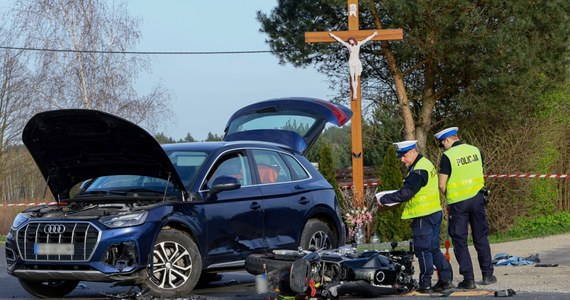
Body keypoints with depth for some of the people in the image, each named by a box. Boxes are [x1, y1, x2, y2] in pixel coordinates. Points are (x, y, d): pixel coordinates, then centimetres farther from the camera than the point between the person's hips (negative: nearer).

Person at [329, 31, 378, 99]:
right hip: (351, 63, 0)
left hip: (357, 63, 0)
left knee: (356, 78, -5)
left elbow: (366, 39, 10)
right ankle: (354, 93, -10)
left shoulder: (358, 44, 4)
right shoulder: (348, 45, 2)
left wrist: (373, 35, 16)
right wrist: (333, 36, 13)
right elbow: (340, 40, 8)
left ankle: (355, 93, -3)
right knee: (352, 78, -7)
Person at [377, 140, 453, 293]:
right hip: (434, 213, 10)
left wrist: (384, 199, -12)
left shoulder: (418, 170, -19)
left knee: (423, 250, -3)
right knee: (434, 249, 14)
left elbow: (405, 193, -22)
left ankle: (425, 283, 1)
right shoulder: (425, 163, 14)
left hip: (424, 216, -10)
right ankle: (446, 279, 13)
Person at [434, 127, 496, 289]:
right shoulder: (476, 151, 5)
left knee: (460, 241, 4)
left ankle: (468, 279, 1)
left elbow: (442, 185, -10)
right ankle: (488, 275, 17)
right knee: (481, 238, 14)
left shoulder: (448, 156, -11)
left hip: (458, 202, -4)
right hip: (477, 199, 4)